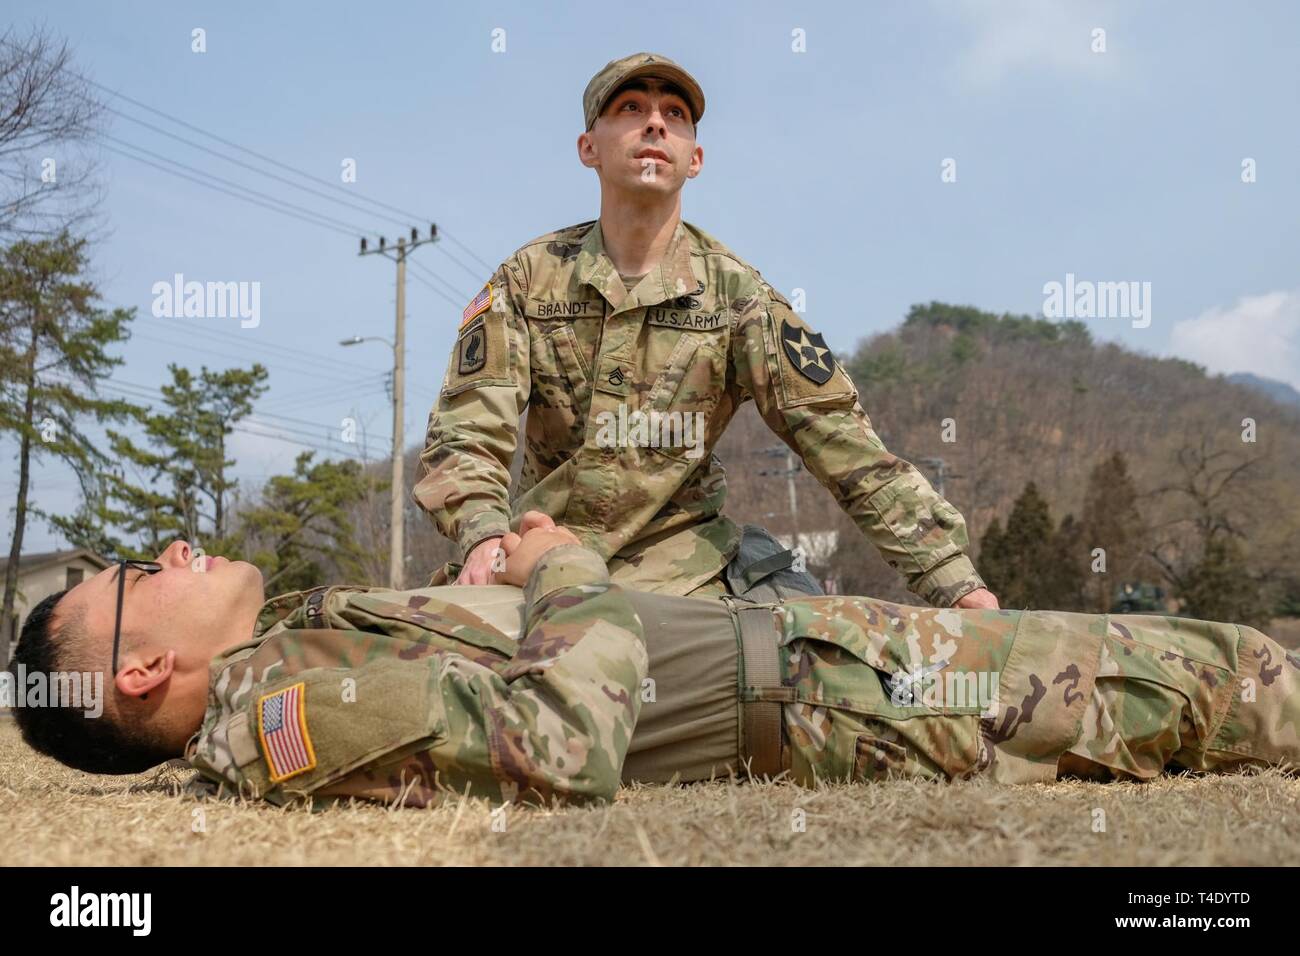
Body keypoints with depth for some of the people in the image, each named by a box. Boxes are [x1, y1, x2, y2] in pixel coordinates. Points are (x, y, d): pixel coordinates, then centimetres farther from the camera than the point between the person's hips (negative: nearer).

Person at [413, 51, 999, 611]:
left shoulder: (732, 291, -2)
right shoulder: (528, 276, 1)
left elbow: (840, 440, -7)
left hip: (678, 561, 0)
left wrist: (952, 578, -16)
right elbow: (468, 430, -7)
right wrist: (486, 537, -30)